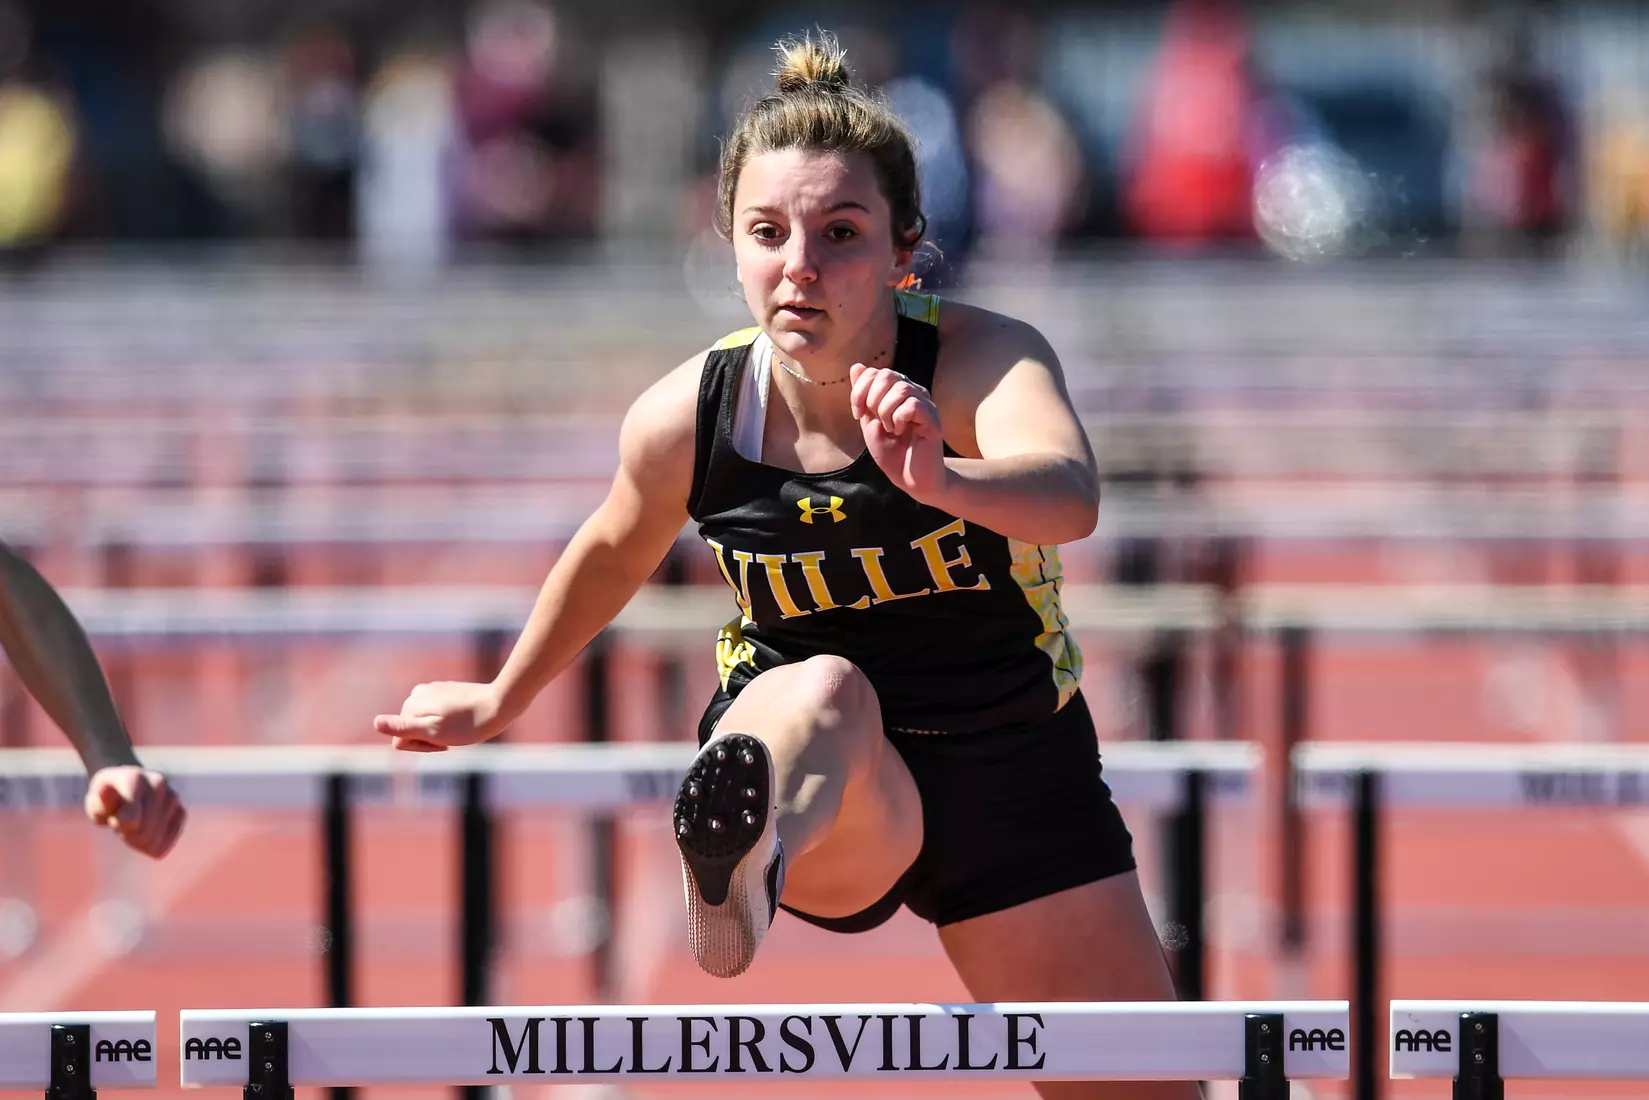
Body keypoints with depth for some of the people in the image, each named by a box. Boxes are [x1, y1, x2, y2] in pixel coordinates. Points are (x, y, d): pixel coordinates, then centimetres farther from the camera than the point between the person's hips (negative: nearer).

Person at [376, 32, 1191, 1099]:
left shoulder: (986, 361, -22)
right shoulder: (686, 417, -12)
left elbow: (1069, 494, -45)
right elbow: (616, 550, 12)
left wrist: (946, 479, -67)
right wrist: (503, 701, 27)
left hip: (1012, 779, 1)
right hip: (827, 805, -1)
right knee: (823, 694, -38)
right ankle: (740, 868, -74)